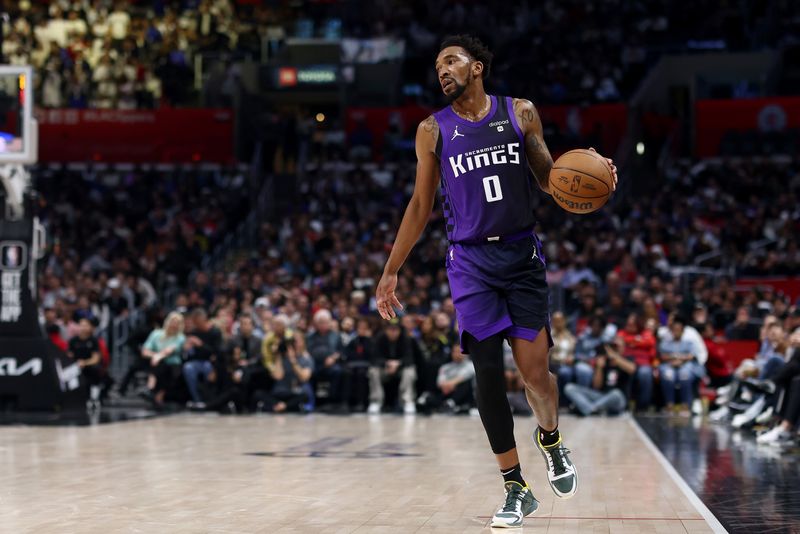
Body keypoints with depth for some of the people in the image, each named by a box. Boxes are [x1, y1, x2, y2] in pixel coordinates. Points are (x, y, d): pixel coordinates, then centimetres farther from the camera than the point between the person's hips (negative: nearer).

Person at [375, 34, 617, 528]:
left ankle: (551, 439, 27)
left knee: (535, 369, -7)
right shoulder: (433, 131, 5)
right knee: (488, 371, -6)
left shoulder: (520, 113, 4)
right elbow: (421, 206, 10)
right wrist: (391, 272, 7)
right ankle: (516, 489, 3)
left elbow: (549, 179, 9)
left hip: (522, 253, 0)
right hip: (471, 260, 0)